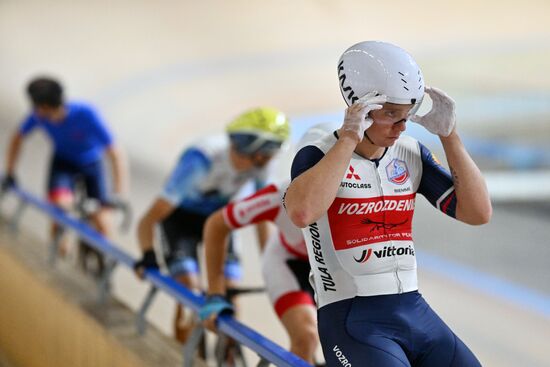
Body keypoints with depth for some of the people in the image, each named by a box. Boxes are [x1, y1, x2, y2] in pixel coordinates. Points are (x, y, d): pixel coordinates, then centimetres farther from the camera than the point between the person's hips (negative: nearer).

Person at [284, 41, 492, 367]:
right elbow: (302, 213, -30)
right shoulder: (318, 156, -6)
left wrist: (449, 135, -3)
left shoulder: (411, 154, 10)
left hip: (415, 311, 6)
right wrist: (349, 138, -24)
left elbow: (478, 213, 3)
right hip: (352, 319, -6)